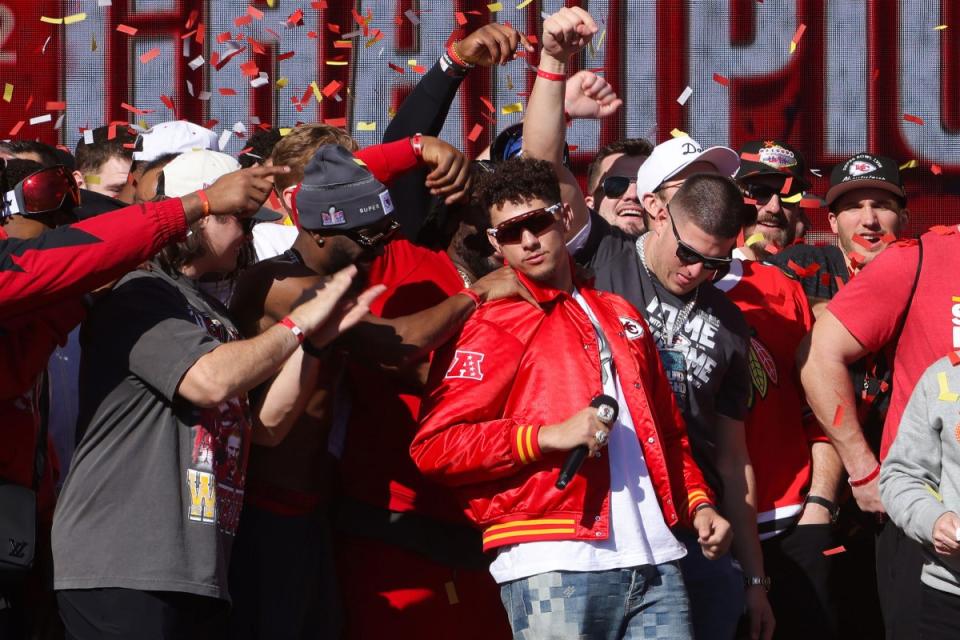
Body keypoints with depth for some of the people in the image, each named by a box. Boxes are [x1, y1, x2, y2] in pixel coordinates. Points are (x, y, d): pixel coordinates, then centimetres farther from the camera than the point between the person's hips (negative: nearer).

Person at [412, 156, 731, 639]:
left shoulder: (619, 315, 22)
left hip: (654, 562, 6)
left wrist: (697, 504, 14)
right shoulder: (488, 326, 2)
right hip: (553, 567, -6)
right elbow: (433, 445, -8)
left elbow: (669, 431, 30)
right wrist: (548, 436, -14)